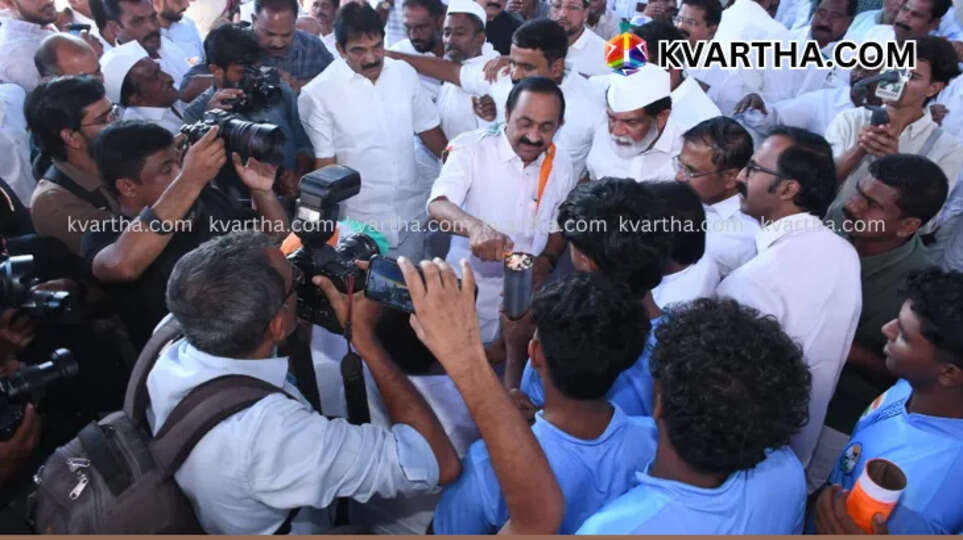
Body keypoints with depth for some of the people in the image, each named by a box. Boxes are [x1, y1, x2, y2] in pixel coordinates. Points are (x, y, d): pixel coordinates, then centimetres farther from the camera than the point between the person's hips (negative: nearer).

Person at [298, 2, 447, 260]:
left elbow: (428, 129, 11)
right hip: (361, 224, -4)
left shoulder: (405, 73, 1)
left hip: (413, 215, 4)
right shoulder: (318, 94, -12)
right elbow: (324, 164, -8)